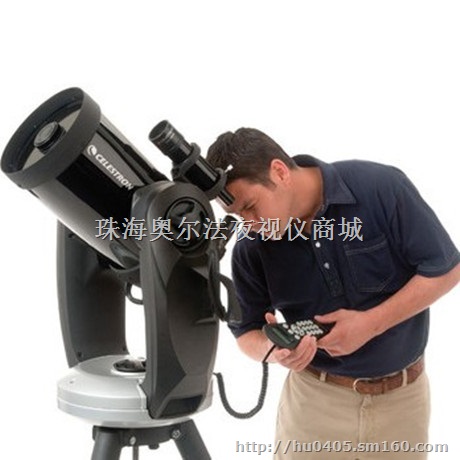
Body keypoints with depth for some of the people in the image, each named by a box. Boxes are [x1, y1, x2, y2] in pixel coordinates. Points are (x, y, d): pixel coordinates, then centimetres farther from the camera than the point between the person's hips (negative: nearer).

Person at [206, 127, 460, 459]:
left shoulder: (381, 187, -19)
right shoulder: (250, 249, -12)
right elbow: (247, 331, -1)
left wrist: (370, 324, -21)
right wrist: (273, 349, -24)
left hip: (402, 394, 0)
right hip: (314, 397, 1)